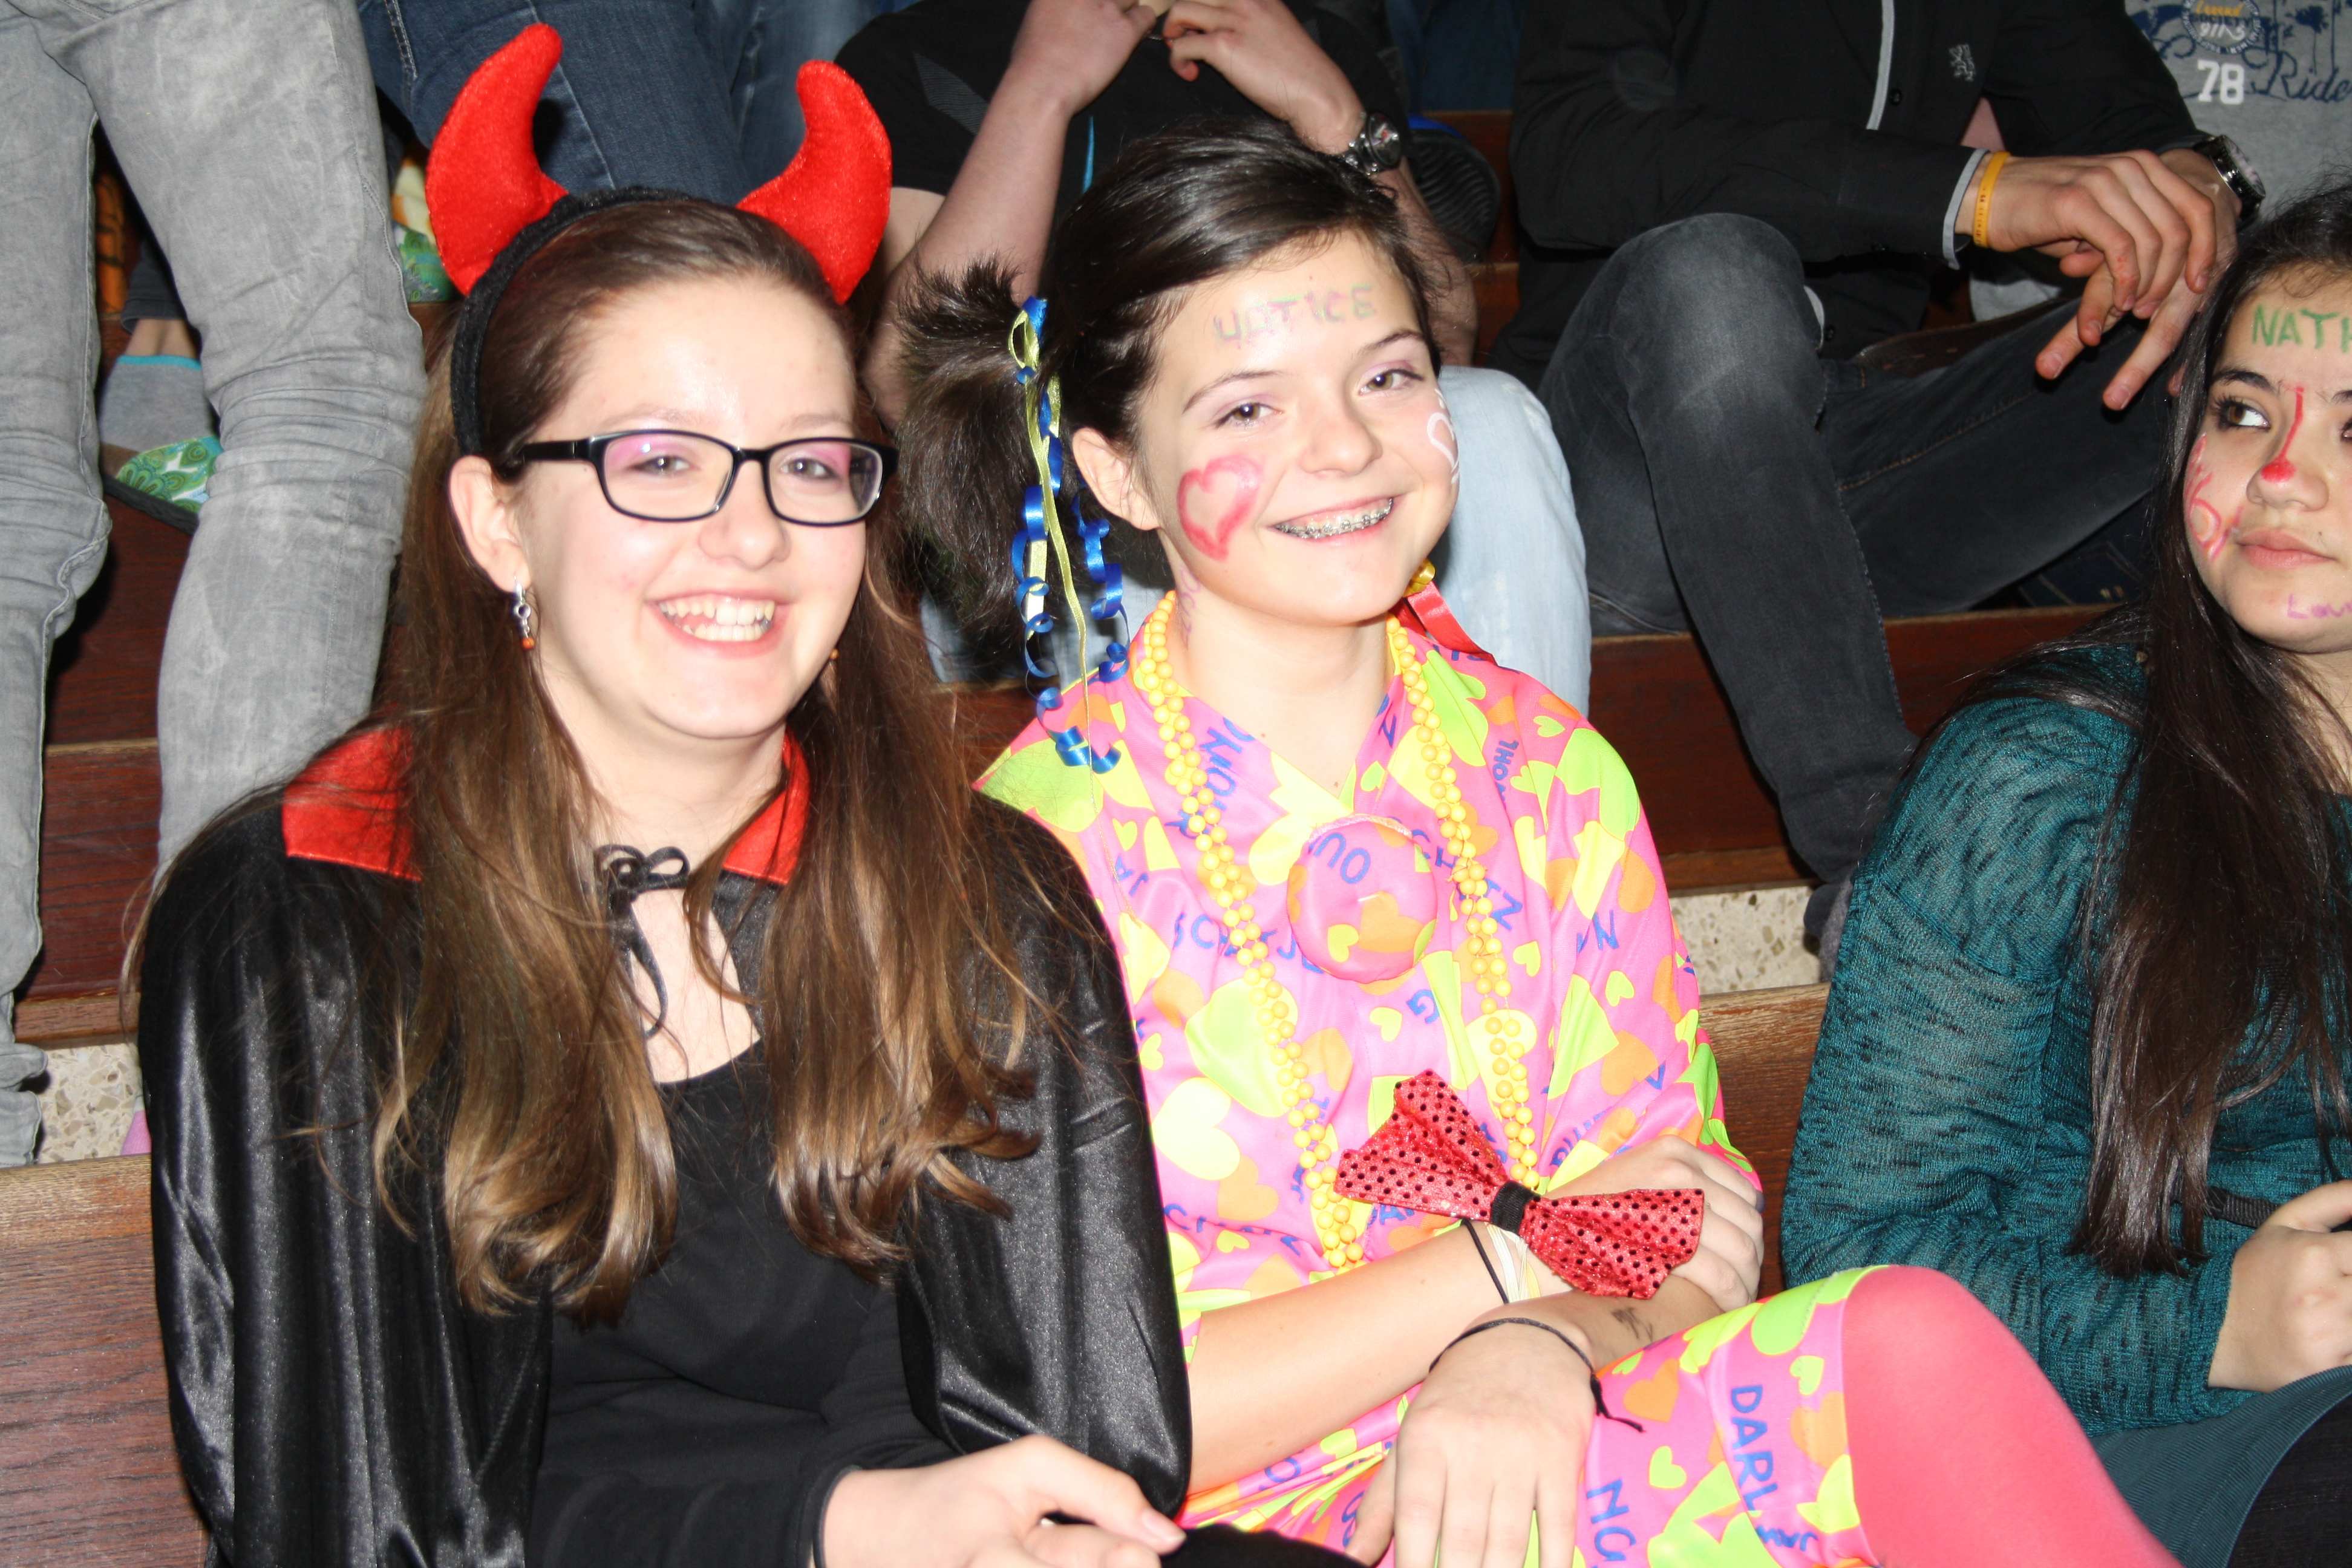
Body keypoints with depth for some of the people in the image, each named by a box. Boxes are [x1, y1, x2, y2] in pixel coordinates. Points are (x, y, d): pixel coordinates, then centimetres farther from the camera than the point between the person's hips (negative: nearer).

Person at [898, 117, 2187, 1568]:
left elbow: (1679, 1201, 4)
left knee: (1905, 1337, -27)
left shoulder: (1545, 769, 6)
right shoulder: (1048, 841, -10)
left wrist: (1540, 1347, -19)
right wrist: (1527, 1245, -12)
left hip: (1540, 1447, 5)